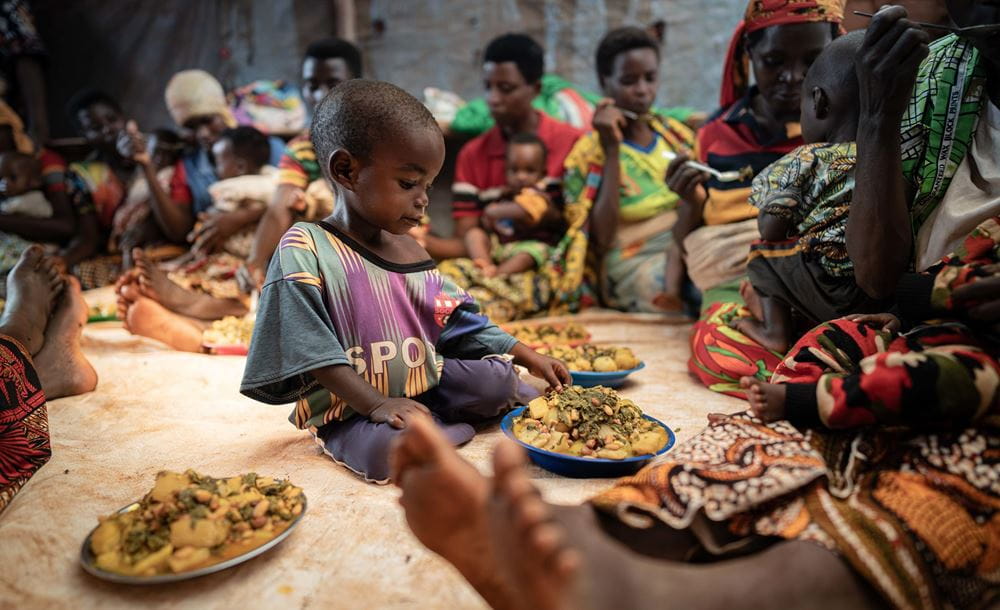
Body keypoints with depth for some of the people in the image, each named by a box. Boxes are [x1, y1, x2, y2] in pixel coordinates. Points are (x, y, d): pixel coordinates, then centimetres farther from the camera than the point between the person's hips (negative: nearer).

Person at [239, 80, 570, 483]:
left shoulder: (411, 251, 7)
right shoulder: (305, 249, -14)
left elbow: (457, 320, 12)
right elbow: (310, 349, -18)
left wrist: (526, 355, 6)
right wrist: (376, 405, -24)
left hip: (426, 386, 6)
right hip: (352, 410, -5)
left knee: (496, 376, -7)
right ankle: (448, 426, -6)